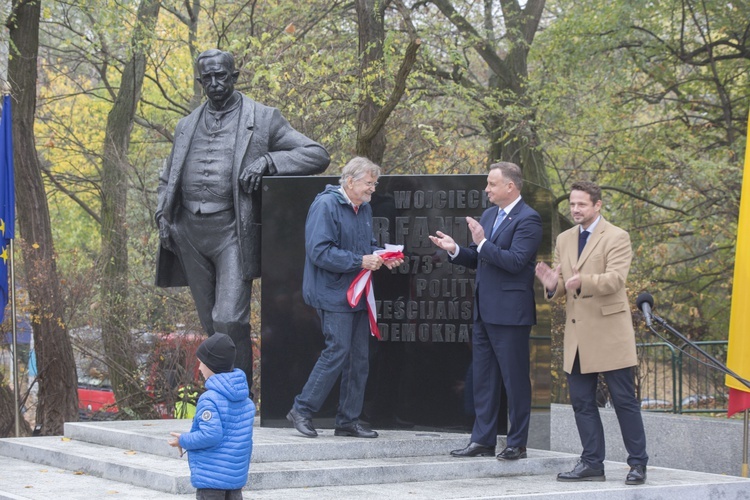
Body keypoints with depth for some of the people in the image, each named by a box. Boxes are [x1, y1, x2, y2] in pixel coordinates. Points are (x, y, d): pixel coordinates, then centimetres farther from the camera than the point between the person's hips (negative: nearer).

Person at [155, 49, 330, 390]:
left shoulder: (263, 119, 4)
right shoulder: (187, 126, 18)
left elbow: (317, 155, -1)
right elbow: (168, 179, 28)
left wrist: (267, 161, -14)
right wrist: (163, 216, 9)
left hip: (232, 230, -5)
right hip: (190, 232, 5)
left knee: (229, 320, -15)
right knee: (210, 324, 10)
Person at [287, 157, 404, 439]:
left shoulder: (364, 209, 15)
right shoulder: (326, 205, -13)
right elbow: (320, 252, -20)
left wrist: (381, 258, 3)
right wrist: (360, 261, -21)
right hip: (334, 295, -9)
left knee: (359, 357, 8)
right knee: (337, 352, -12)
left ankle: (348, 421, 15)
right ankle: (301, 410, 0)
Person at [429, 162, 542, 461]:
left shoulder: (528, 220, -12)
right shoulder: (489, 215, 15)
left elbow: (515, 261, -22)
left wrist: (482, 242, -21)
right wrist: (455, 250, 2)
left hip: (510, 312, -9)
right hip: (484, 311, 9)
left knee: (515, 379, 0)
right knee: (482, 378, 11)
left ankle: (517, 444, 7)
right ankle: (483, 441, 18)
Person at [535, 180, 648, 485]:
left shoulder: (616, 238, -4)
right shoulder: (564, 240, 16)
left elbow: (616, 278, -18)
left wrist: (582, 282, -35)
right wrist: (553, 285, -8)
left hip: (609, 332, -6)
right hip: (577, 334, 6)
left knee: (624, 400, -2)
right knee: (581, 401, 7)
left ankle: (638, 464, 5)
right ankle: (592, 463, 14)